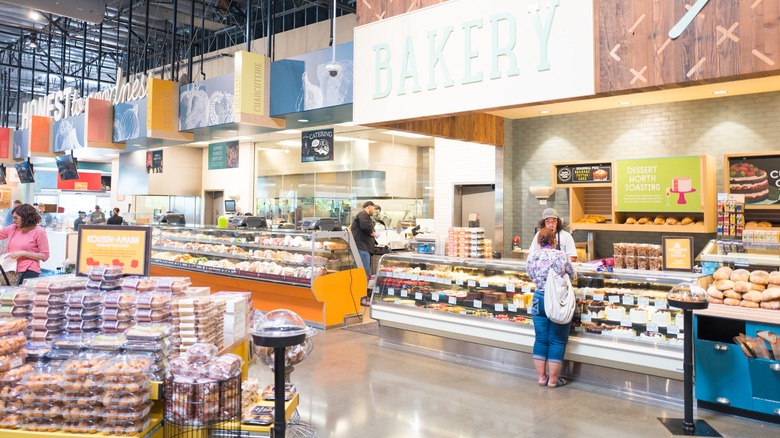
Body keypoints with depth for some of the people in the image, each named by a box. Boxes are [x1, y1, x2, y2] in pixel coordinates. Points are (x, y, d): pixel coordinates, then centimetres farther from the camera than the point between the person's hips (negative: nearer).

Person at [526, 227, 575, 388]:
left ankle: (541, 377, 20)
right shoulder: (561, 256, -12)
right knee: (557, 341, 6)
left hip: (538, 299, 4)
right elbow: (572, 276, 1)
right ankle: (553, 379, 12)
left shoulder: (531, 257, -3)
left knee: (540, 340, 13)